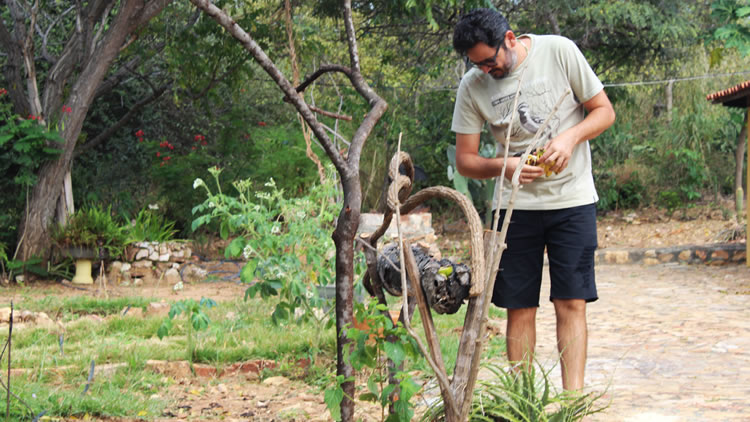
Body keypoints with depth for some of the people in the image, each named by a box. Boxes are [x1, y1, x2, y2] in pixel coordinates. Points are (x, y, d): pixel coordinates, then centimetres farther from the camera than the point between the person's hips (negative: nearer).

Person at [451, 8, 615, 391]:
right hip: (516, 204, 2)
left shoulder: (558, 51, -7)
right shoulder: (472, 87, -3)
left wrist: (570, 136, -19)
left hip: (573, 200, -1)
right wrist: (502, 166, -18)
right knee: (519, 308, 2)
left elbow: (604, 111, 0)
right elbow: (464, 160, 2)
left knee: (571, 303, -5)